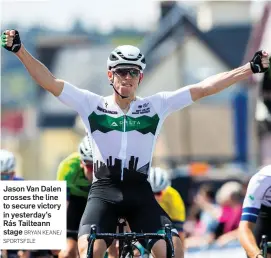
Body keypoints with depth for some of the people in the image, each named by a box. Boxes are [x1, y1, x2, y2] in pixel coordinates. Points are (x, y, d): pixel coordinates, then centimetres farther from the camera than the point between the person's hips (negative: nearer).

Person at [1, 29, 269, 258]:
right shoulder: (92, 105, 1)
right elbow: (49, 82, -6)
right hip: (104, 191, -1)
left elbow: (203, 88, 2)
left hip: (139, 193, 1)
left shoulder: (156, 105, 5)